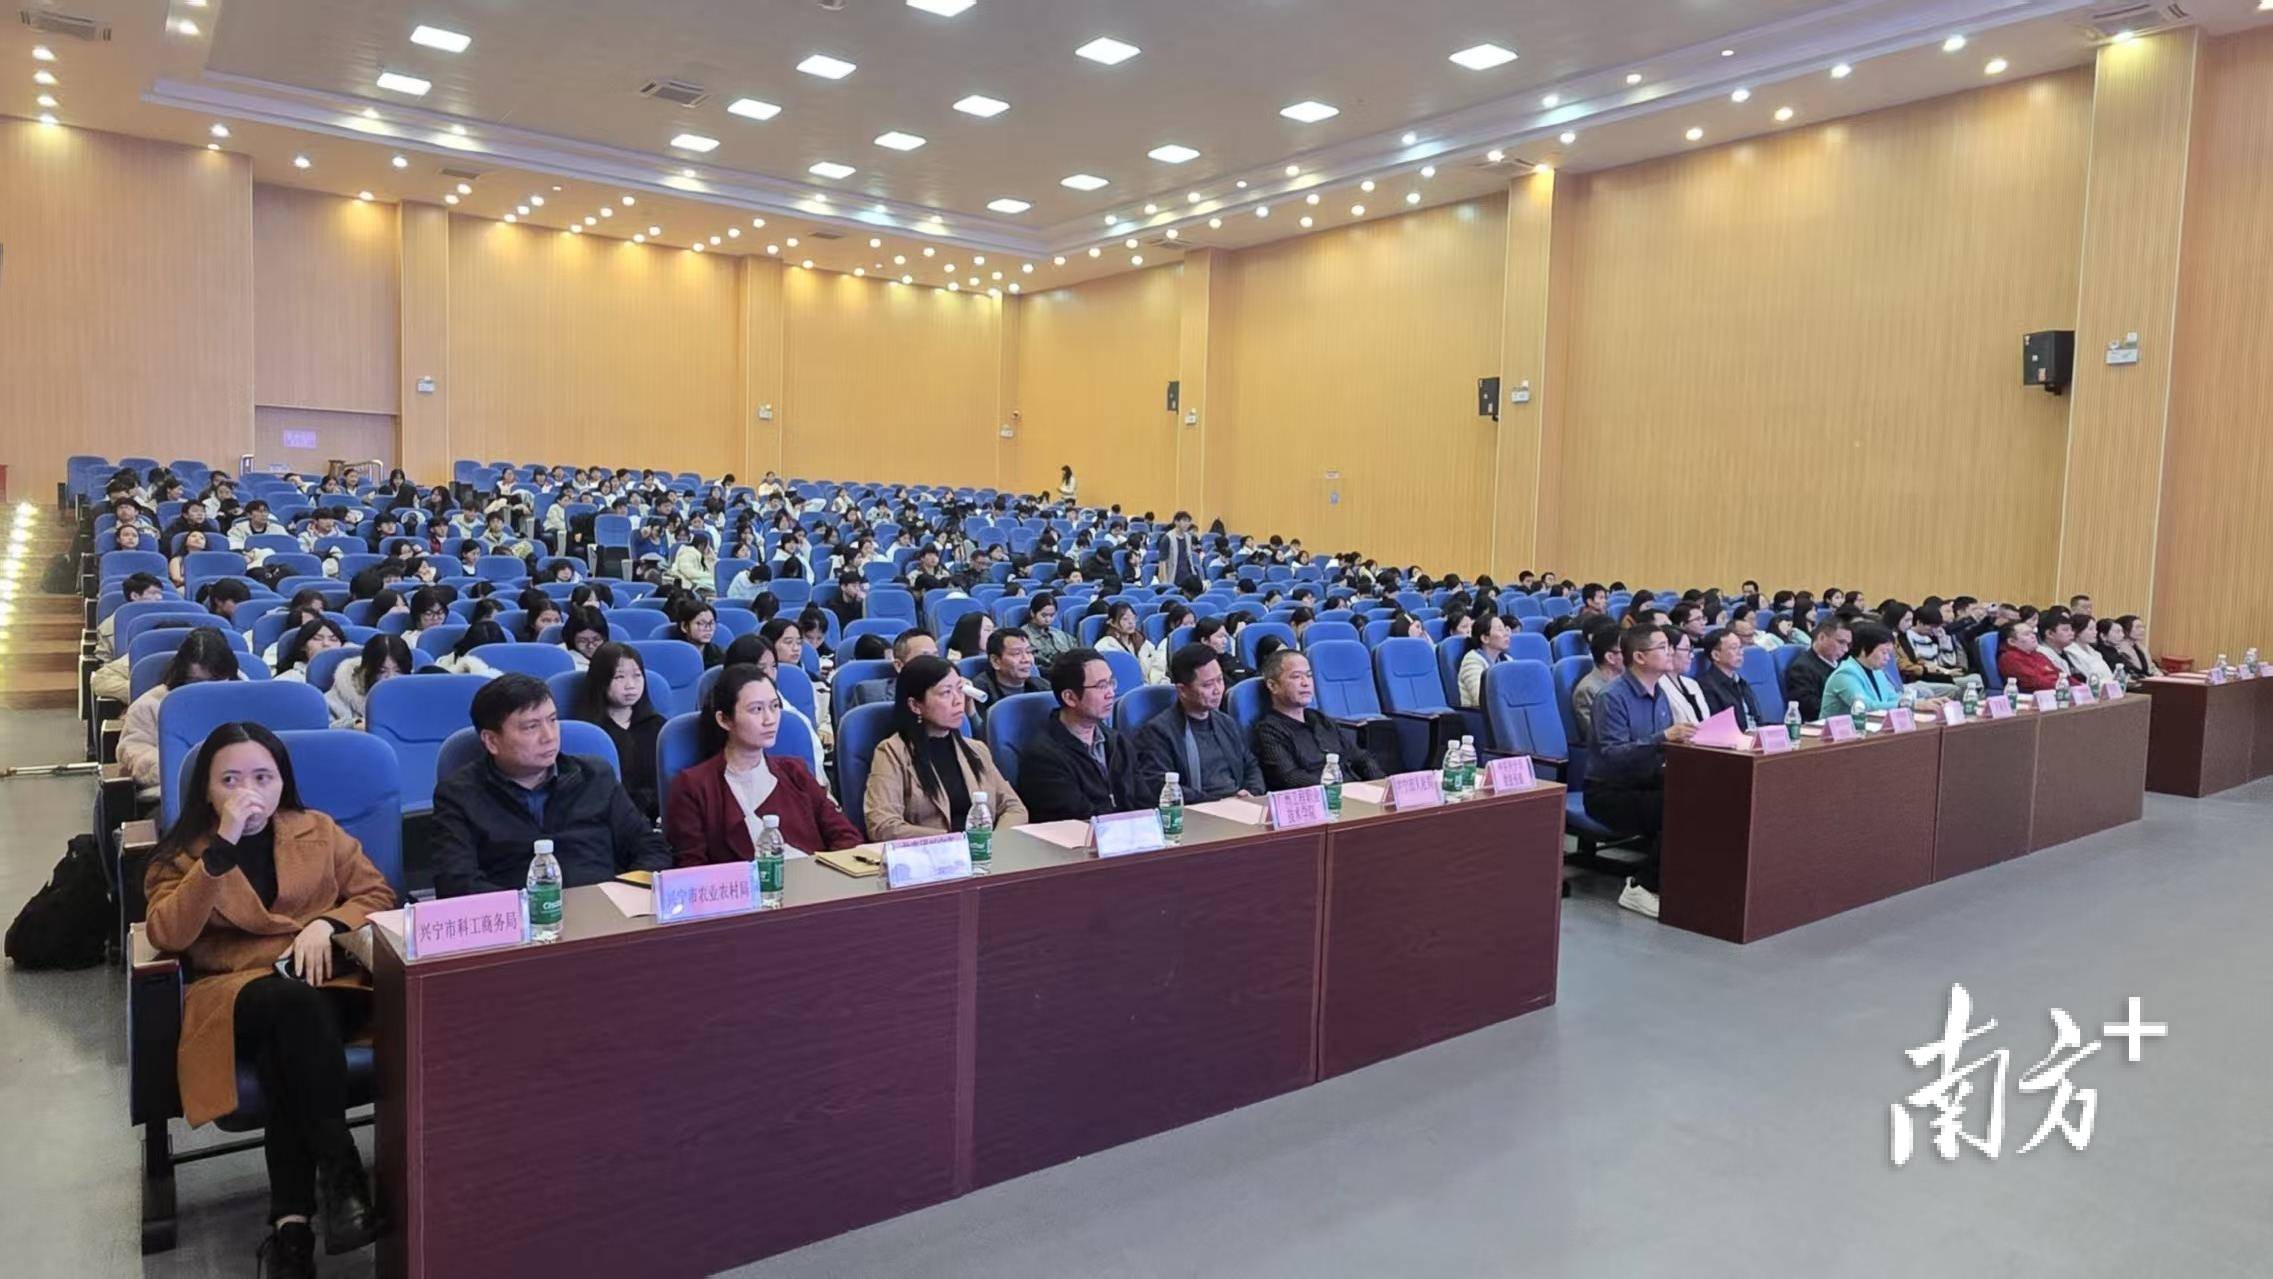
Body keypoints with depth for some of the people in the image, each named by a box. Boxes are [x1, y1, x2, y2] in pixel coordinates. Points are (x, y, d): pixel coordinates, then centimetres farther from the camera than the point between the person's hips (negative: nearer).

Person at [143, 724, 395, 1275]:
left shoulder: (318, 831, 13)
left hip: (323, 982, 1)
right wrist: (223, 847, -17)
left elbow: (378, 895, 11)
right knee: (292, 1000, -37)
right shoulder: (183, 852, 9)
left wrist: (326, 924, -10)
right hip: (234, 992, -1)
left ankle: (292, 1221, -33)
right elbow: (167, 935, -9)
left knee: (284, 1055, -35)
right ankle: (341, 1171, -36)